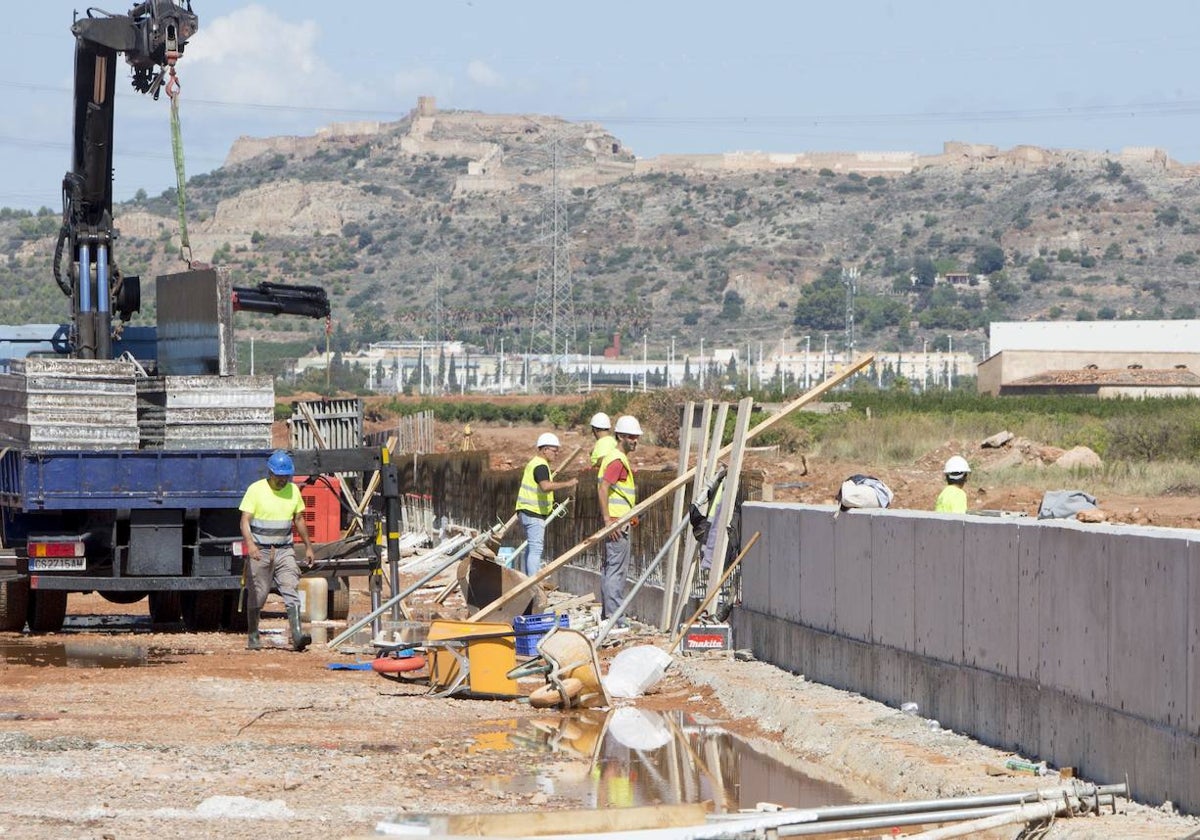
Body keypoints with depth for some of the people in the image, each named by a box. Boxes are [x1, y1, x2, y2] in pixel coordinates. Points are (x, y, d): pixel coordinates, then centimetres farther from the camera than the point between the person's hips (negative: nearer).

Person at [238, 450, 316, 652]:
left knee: (291, 592, -12)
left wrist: (308, 547, 20)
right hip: (260, 551, -3)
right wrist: (250, 544, -30)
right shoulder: (256, 490, -7)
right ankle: (253, 637, 19)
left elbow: (299, 520, 18)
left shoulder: (293, 490, 7)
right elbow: (245, 521, -14)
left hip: (284, 550, 3)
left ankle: (297, 637, -21)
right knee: (256, 596, 5)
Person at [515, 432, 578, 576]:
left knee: (531, 548, 17)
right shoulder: (541, 466, -16)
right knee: (536, 549, -11)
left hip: (526, 511, 11)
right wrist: (566, 484, -31)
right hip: (534, 513, -11)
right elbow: (546, 486, -35)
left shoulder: (534, 463, 17)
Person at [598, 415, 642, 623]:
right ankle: (614, 615, -11)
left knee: (609, 568, 13)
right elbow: (603, 489, -23)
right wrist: (608, 520, -25)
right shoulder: (617, 460, -14)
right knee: (617, 569, -10)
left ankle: (607, 613, 18)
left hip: (615, 522, 11)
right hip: (617, 522, -11)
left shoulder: (620, 458, 19)